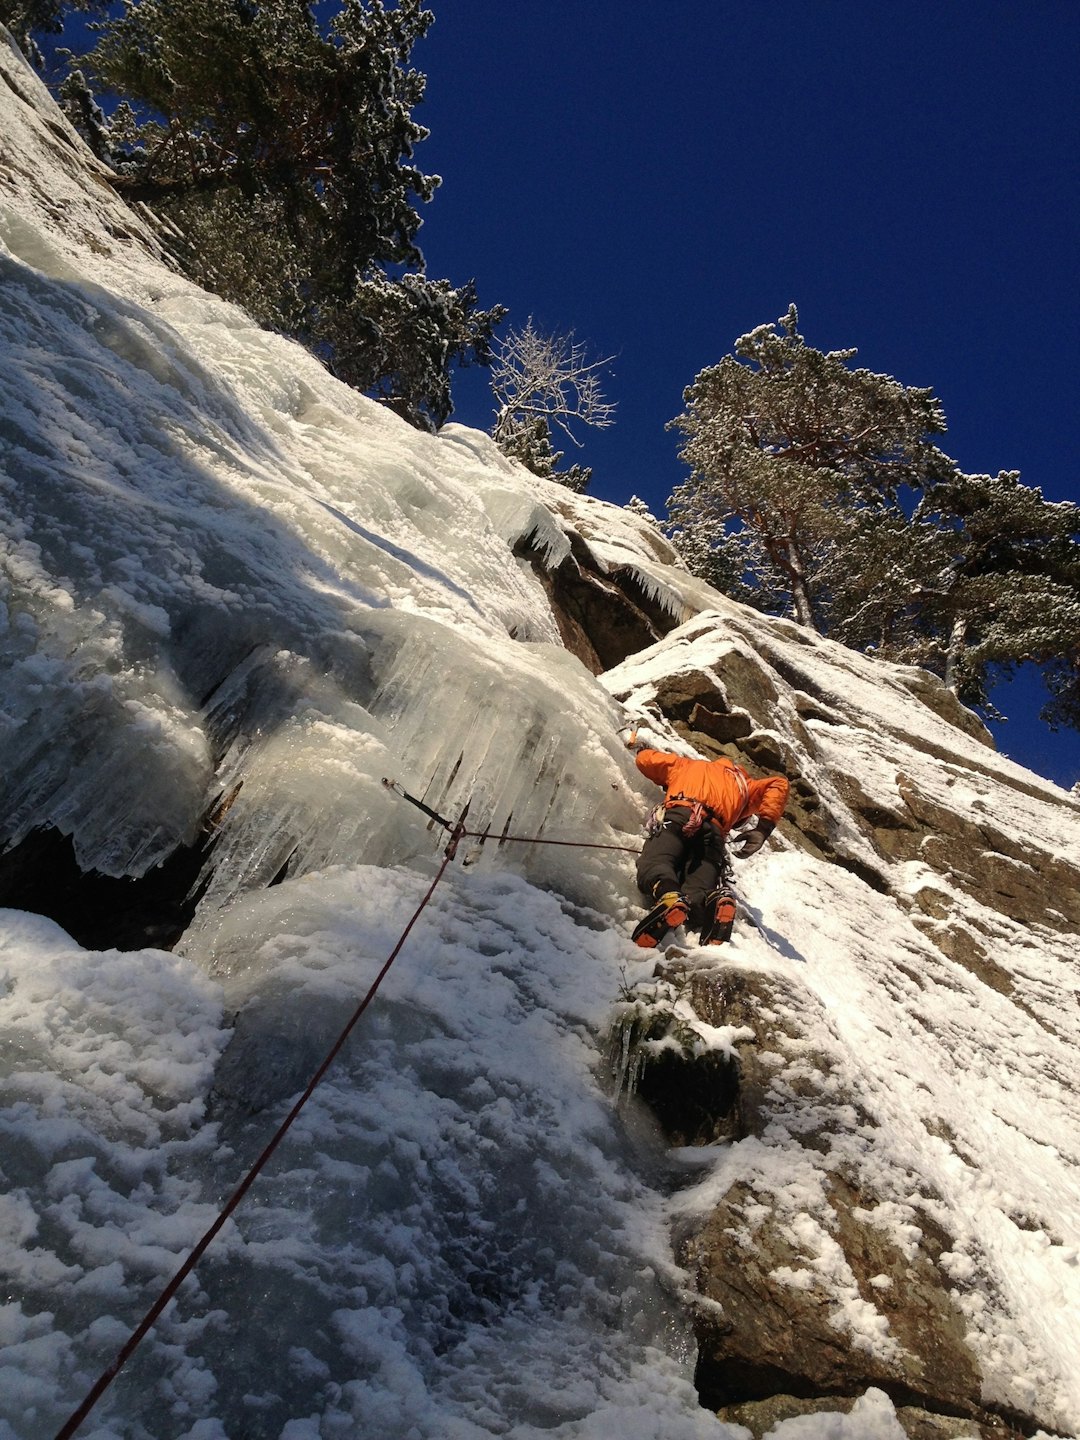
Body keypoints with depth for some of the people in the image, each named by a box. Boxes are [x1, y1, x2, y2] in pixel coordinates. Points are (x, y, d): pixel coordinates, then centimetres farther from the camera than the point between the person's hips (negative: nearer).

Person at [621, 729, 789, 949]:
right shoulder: (743, 786, 39)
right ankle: (716, 901, -43)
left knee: (652, 867, -18)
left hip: (679, 817, -1)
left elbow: (645, 759, 39)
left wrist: (638, 746, 63)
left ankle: (669, 895, -53)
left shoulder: (686, 765, 39)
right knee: (696, 896, -7)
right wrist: (763, 829, 11)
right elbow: (778, 784, 20)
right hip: (714, 833, 1)